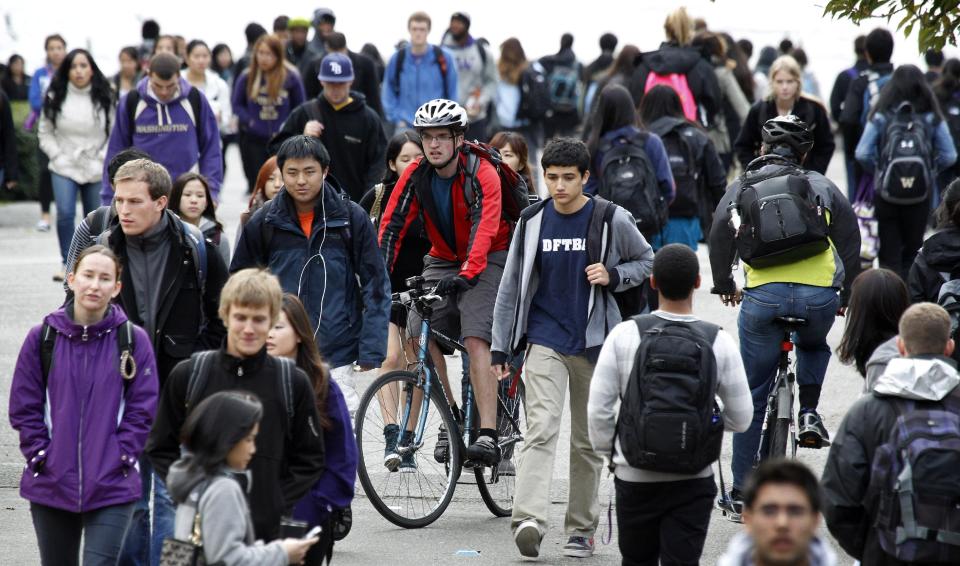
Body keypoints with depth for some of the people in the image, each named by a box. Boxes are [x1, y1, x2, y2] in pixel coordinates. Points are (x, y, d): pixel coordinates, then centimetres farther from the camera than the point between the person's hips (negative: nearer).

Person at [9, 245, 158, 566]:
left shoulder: (133, 341, -2)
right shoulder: (42, 338, 0)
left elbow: (142, 409, 0)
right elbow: (24, 407, 3)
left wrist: (120, 458, -8)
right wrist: (41, 456, -5)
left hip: (112, 488, -2)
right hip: (50, 487, 2)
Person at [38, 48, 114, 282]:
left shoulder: (104, 98, -2)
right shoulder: (55, 98, -1)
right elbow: (45, 133, 5)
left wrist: (101, 160, -9)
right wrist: (58, 157, -6)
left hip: (96, 171, 1)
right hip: (64, 169, -1)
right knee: (65, 214, -17)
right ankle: (67, 263, -6)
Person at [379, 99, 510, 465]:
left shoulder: (482, 174, -20)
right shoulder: (415, 175, -7)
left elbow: (484, 228, -33)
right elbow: (391, 226, -12)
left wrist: (467, 273, -48)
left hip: (485, 260, -5)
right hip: (442, 260, 5)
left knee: (476, 341, -22)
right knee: (419, 336, -12)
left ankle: (488, 435, -29)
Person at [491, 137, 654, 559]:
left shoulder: (611, 219, -2)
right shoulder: (532, 221, 4)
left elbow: (646, 261, 11)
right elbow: (511, 286, 9)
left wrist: (613, 276, -11)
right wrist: (499, 348, 7)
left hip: (593, 342, 0)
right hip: (545, 341, 0)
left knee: (588, 440, 7)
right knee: (541, 429, -17)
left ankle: (581, 528, 18)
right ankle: (529, 520, -30)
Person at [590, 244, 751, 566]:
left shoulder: (624, 336, -8)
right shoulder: (719, 343, -7)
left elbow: (598, 410, -7)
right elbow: (741, 419, -1)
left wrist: (608, 453, 10)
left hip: (635, 476, 1)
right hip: (693, 478, -1)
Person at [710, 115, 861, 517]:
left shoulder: (741, 187, 15)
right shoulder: (821, 186, 15)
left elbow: (720, 236, 10)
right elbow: (850, 241, 11)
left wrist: (724, 285, 24)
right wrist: (849, 296, 21)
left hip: (763, 295, 0)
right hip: (819, 295, 0)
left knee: (752, 396, 9)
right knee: (814, 345, 37)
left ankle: (741, 494, 10)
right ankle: (808, 414, 13)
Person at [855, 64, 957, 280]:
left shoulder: (881, 116, -6)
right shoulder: (932, 117, -3)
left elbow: (863, 154, -10)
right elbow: (949, 156, -3)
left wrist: (877, 172, 7)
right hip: (922, 190, 1)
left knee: (889, 251, 7)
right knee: (913, 248, 15)